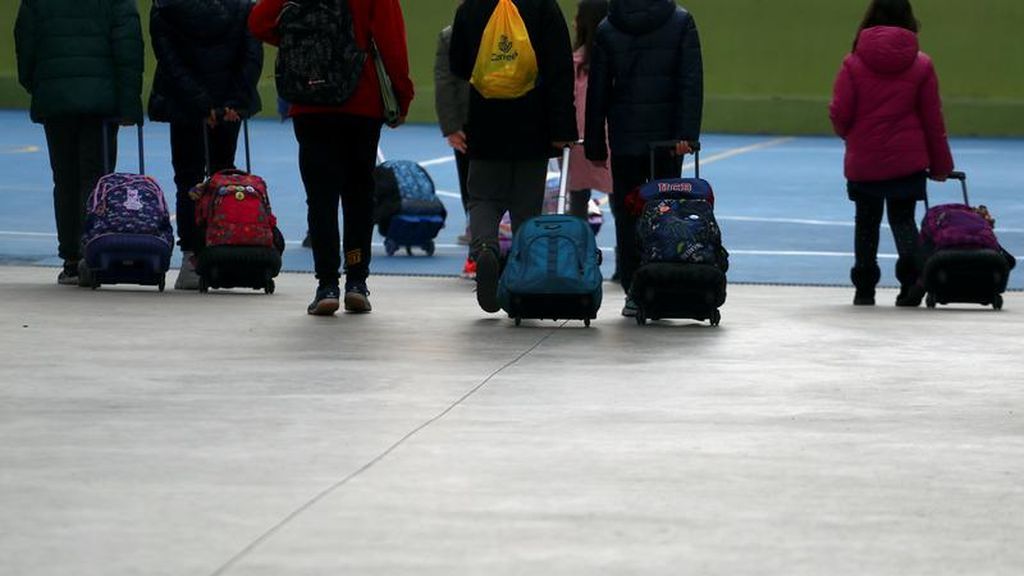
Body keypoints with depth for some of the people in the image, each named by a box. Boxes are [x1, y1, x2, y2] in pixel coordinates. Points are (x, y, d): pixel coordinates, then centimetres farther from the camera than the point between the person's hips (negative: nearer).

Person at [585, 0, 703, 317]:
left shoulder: (606, 30, 2)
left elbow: (597, 92, 5)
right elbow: (691, 83, -6)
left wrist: (595, 145, 9)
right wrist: (687, 133, -8)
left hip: (625, 139, 0)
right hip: (667, 136, 0)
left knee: (627, 216, 5)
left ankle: (634, 293, 2)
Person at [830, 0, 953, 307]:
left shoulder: (854, 63, -8)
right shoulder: (921, 65, -3)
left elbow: (840, 113, -8)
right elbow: (933, 119, 0)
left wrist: (850, 135, 16)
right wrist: (940, 164, 9)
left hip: (863, 161, 0)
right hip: (908, 161, 0)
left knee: (866, 222, 14)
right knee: (903, 218, 9)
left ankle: (864, 289, 18)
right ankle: (913, 273, -17)